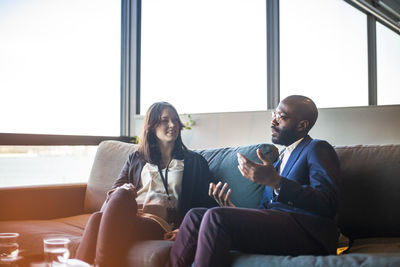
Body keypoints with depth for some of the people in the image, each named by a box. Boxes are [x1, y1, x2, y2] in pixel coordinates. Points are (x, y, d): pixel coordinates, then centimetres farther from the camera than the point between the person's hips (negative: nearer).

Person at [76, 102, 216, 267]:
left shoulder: (194, 161, 22)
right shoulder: (135, 159, 30)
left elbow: (206, 204, 13)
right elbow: (115, 188, 20)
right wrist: (123, 191, -7)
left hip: (158, 221, -2)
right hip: (129, 214, 3)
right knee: (105, 210, -37)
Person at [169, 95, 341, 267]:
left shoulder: (317, 149, 3)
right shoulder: (280, 160, 28)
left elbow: (327, 204, -15)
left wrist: (275, 182, -26)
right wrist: (233, 210, 0)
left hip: (306, 233, -8)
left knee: (216, 217, -25)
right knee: (195, 215, -4)